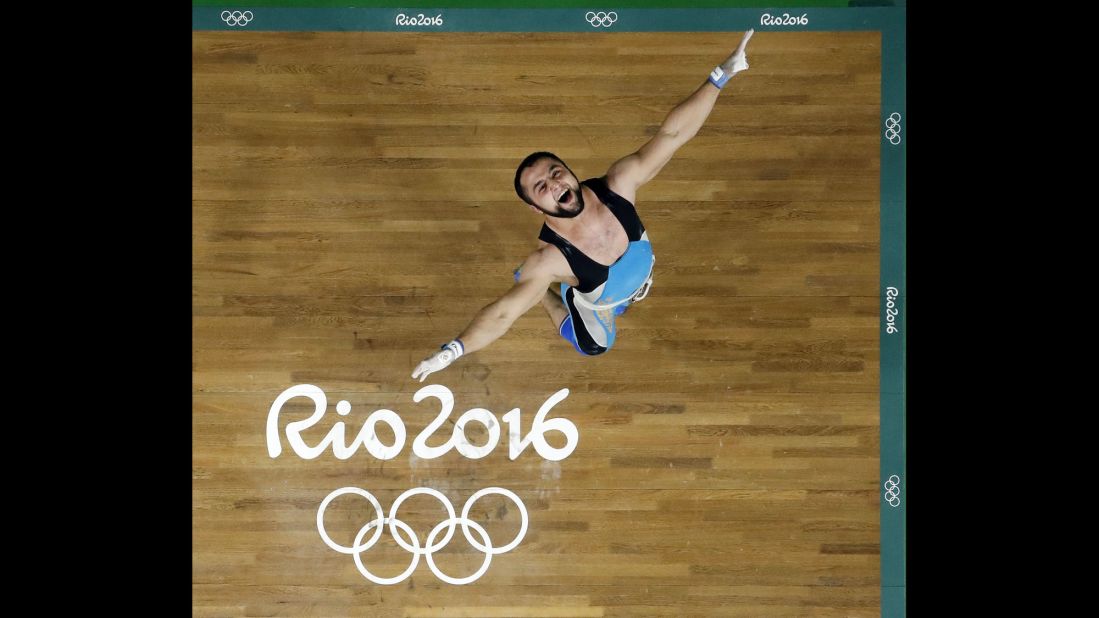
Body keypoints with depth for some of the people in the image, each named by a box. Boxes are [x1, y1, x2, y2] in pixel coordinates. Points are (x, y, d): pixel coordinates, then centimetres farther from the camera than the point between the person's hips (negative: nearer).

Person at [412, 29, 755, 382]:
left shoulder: (619, 184, -38)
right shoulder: (549, 261, -46)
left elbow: (672, 134, -38)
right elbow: (502, 314, -46)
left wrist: (721, 75, -45)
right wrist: (453, 350, -59)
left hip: (637, 278, 3)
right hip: (596, 307, -3)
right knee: (595, 346, 27)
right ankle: (549, 296, 42)